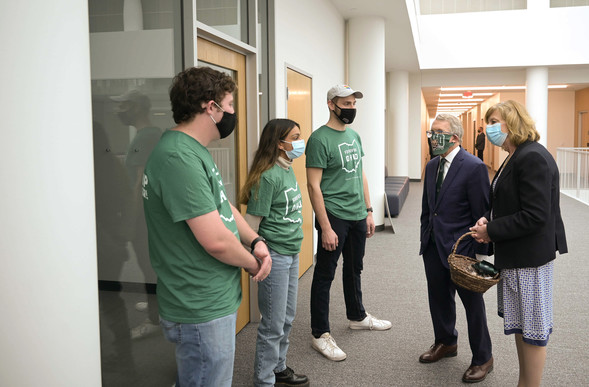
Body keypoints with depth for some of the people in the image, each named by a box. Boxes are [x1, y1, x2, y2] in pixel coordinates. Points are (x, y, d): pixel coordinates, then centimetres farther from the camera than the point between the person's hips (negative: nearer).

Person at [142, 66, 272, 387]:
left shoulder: (195, 151, 10)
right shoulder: (179, 158, -24)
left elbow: (223, 206, 16)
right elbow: (215, 240, -27)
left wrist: (256, 240, -1)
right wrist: (253, 264, -9)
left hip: (217, 300, 10)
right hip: (203, 313, -10)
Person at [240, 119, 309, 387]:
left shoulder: (288, 170, 8)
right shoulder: (268, 176, -19)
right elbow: (252, 220, -17)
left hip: (291, 253, 9)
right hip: (274, 255, -9)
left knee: (287, 318, 20)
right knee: (273, 324, 3)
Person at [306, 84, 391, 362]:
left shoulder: (354, 136, 11)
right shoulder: (320, 139, -14)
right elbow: (314, 186, -17)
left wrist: (368, 211, 14)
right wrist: (325, 228, -20)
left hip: (358, 216, 8)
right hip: (334, 217, -8)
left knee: (354, 269, 21)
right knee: (325, 275, 2)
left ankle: (357, 316, 39)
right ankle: (320, 334, 13)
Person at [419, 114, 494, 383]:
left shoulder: (474, 167, -15)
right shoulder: (432, 166, 8)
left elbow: (482, 214, -15)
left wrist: (479, 253, -15)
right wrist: (425, 239, 13)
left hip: (461, 249, -7)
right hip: (433, 247, 7)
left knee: (472, 303, 7)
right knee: (438, 298, 19)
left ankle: (482, 358, 25)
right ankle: (445, 343, 41)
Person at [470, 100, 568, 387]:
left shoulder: (533, 158, -20)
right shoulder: (515, 157, 11)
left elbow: (534, 217, -25)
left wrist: (491, 231, -16)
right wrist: (488, 219, 0)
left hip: (530, 256, -10)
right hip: (515, 255, 10)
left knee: (532, 329, 4)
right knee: (519, 324, 19)